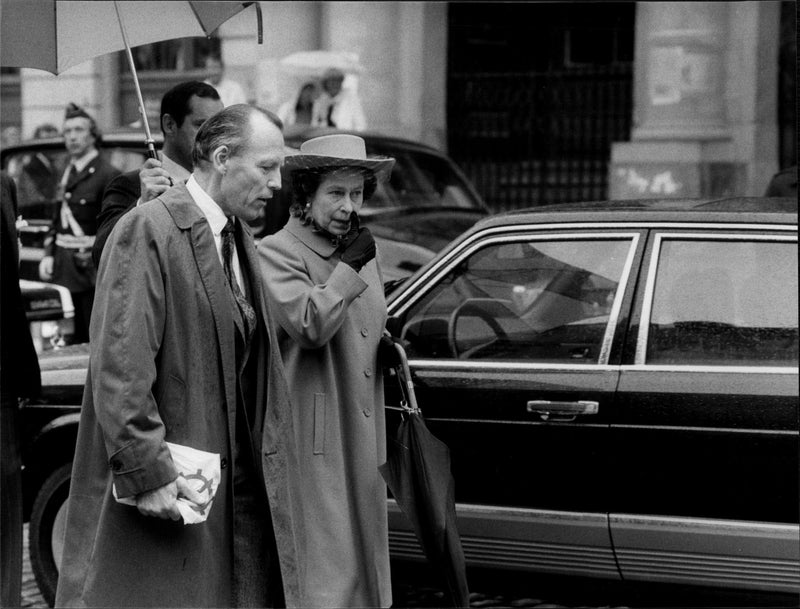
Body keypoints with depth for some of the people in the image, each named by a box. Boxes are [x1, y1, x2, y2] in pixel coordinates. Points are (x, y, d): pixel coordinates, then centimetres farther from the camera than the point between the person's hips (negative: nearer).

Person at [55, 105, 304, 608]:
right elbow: (120, 366, -19)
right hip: (163, 491, -8)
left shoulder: (239, 237, 16)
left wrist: (270, 449, 13)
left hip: (240, 486, 8)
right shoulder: (148, 232, -13)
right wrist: (147, 472, -22)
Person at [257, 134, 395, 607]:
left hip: (363, 439, 8)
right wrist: (348, 265, -17)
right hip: (313, 441, -8)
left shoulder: (362, 249, 16)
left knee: (364, 559, 12)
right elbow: (309, 325, -24)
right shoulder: (277, 252, -9)